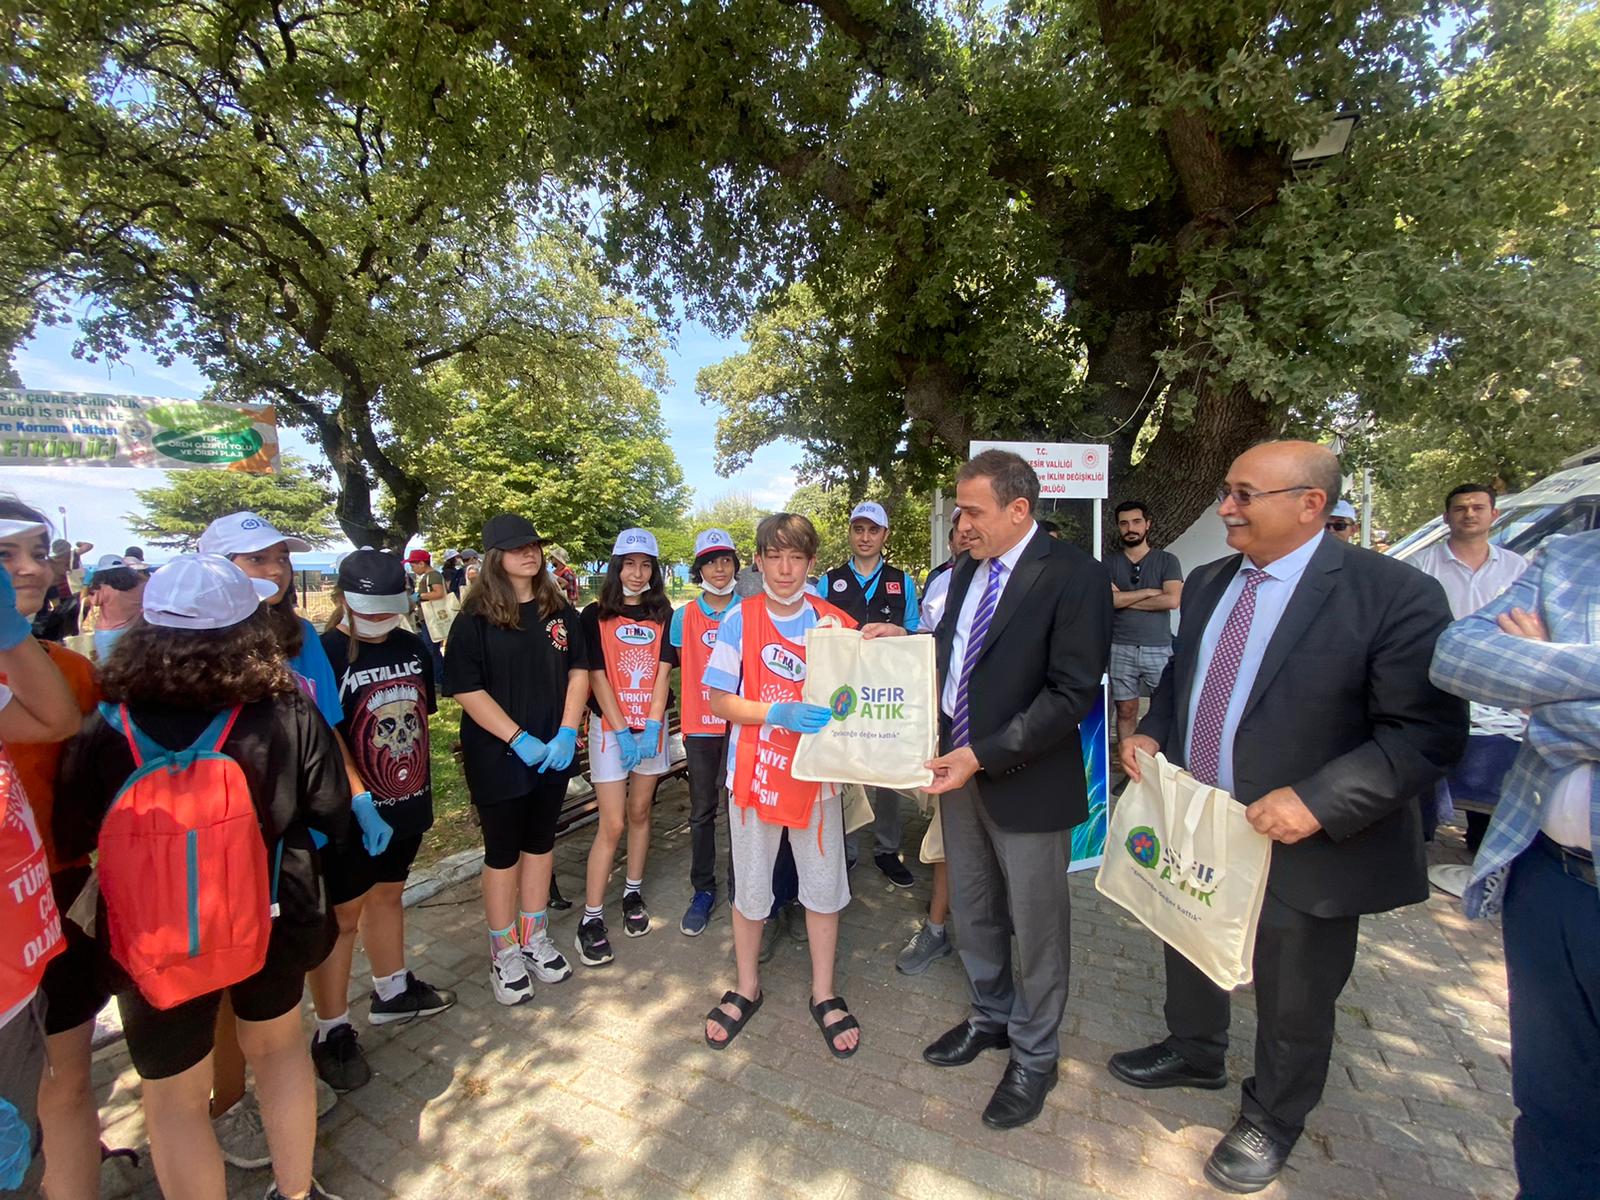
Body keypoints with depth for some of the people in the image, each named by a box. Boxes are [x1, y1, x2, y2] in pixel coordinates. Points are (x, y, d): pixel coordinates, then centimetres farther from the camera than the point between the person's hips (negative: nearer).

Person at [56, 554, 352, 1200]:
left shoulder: (105, 730, -20)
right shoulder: (290, 712, -21)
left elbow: (68, 840, -5)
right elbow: (332, 816, -11)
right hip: (271, 921, 2)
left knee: (174, 1096, 21)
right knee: (277, 1041, 27)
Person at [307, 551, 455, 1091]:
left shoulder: (411, 646, 3)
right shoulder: (324, 654, -16)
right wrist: (361, 802, -21)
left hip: (407, 804, 6)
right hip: (351, 814, -6)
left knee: (387, 893, 22)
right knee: (341, 915, 8)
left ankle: (392, 991, 41)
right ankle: (332, 1031, 25)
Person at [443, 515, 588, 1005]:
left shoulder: (559, 610, 3)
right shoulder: (475, 618, -10)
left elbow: (578, 672, 3)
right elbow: (466, 690, -13)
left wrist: (567, 733, -7)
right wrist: (518, 739, -18)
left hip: (552, 754, 4)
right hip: (497, 757, -4)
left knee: (540, 844, 17)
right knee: (503, 852, 10)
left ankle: (535, 939, 36)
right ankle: (504, 954, 30)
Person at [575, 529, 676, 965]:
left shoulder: (663, 615, 4)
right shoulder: (595, 615, -2)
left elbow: (663, 672, -2)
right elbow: (597, 677, -7)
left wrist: (651, 727, -11)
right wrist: (622, 732, -13)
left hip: (652, 727, 2)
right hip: (609, 726, -2)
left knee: (639, 813, 12)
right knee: (612, 824, -2)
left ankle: (633, 893, 30)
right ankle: (591, 918, 10)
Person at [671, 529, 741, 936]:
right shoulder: (684, 616, 2)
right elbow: (680, 666, 9)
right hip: (700, 725, 1)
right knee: (702, 811, 11)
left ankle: (740, 887, 26)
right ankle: (703, 890, 27)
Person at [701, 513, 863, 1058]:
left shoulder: (835, 621, -3)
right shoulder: (740, 620, -6)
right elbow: (720, 701, -8)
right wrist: (780, 713, -22)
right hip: (754, 771, -1)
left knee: (824, 885, 13)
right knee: (750, 887, 15)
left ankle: (823, 993, 36)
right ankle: (747, 988, 39)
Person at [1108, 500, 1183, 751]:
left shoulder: (1167, 560, 5)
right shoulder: (1109, 563, 7)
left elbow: (1172, 600, -10)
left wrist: (1124, 599, -6)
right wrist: (1149, 592, -7)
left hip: (1159, 649, -1)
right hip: (1121, 649, 1)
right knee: (1126, 711, 6)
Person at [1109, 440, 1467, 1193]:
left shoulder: (1393, 593, -18)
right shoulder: (1207, 584, 2)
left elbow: (1429, 731, -20)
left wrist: (1317, 800, -30)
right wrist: (1151, 731, -5)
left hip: (1303, 846, -6)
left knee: (1293, 1002, 18)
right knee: (1190, 953, 27)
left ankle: (1272, 1118, 46)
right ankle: (1193, 1053, 55)